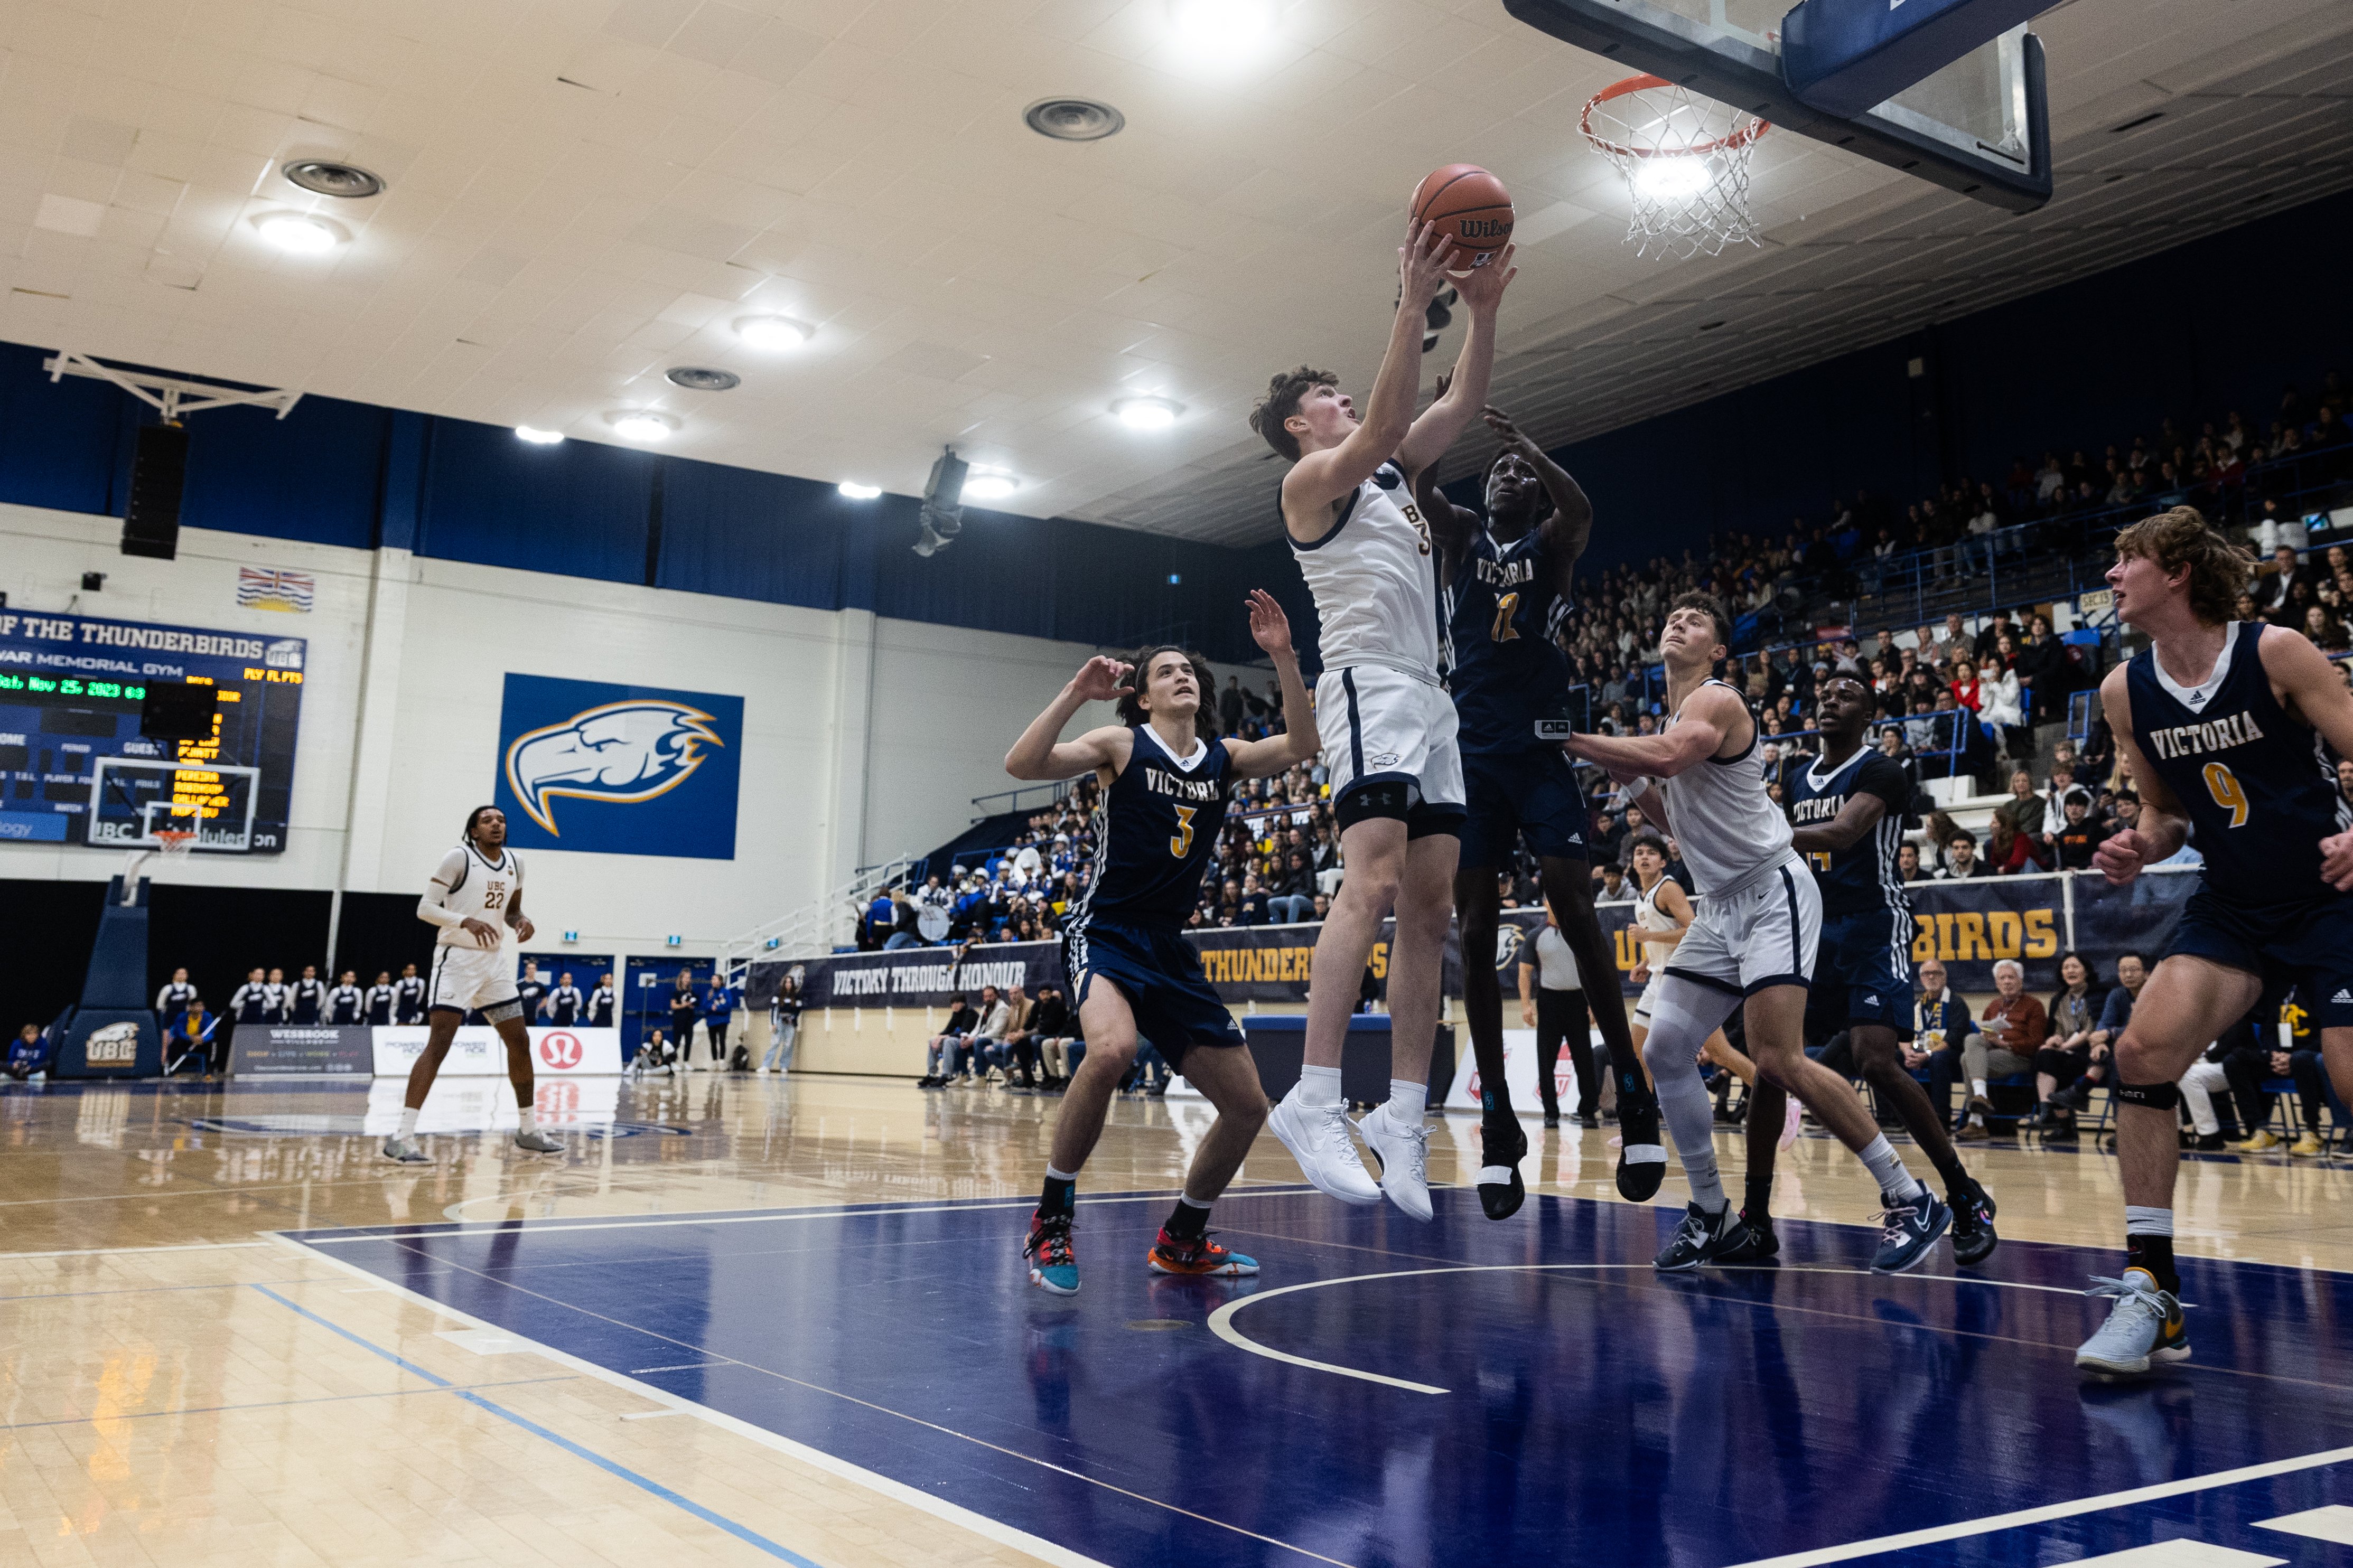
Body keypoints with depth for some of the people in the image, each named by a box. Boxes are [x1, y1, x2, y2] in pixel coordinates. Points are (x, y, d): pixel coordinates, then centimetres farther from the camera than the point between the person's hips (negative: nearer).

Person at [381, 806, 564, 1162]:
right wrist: (466, 921, -29)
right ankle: (402, 1137, -18)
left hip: (495, 961, 7)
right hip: (457, 959, -7)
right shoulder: (459, 858, -11)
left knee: (520, 1041, 8)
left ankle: (528, 1130, 20)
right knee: (439, 1043, -17)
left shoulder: (514, 863, 9)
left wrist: (523, 920, -1)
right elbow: (425, 908, -13)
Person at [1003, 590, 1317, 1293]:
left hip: (1171, 948, 6)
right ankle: (1050, 1224, -18)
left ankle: (1181, 1240, 25)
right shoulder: (1122, 746, -3)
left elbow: (1302, 745, -4)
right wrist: (1075, 693, -23)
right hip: (1105, 933, -6)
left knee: (1247, 1106, 4)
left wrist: (1283, 658, -13)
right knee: (1112, 1048, -36)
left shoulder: (1224, 758, 10)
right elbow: (1021, 764, -15)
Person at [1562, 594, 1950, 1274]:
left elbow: (1667, 756, -33)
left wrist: (1573, 740, -26)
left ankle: (1910, 1200, -6)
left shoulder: (1716, 701, -11)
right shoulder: (1674, 719, 17)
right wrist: (1628, 779, 9)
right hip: (1720, 907, 9)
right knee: (1665, 1051, 1)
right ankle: (1713, 1218, 12)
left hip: (1772, 893, -9)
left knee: (1778, 1059, -20)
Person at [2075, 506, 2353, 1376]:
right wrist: (2139, 847, -9)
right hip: (2232, 906, 4)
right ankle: (2152, 1291, -7)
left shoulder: (2276, 652, -12)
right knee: (2143, 1050, -14)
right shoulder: (2125, 691, 1)